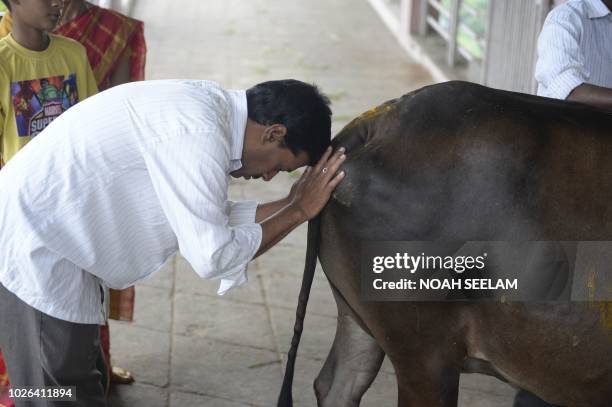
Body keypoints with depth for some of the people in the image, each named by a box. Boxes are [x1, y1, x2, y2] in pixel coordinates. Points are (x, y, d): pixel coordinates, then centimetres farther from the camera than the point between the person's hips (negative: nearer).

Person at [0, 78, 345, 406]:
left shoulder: (206, 106, 3)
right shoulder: (198, 134, -27)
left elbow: (211, 219, 10)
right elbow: (212, 255, -25)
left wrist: (291, 203, 5)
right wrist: (299, 211, -15)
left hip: (47, 235, 10)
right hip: (32, 244, -10)